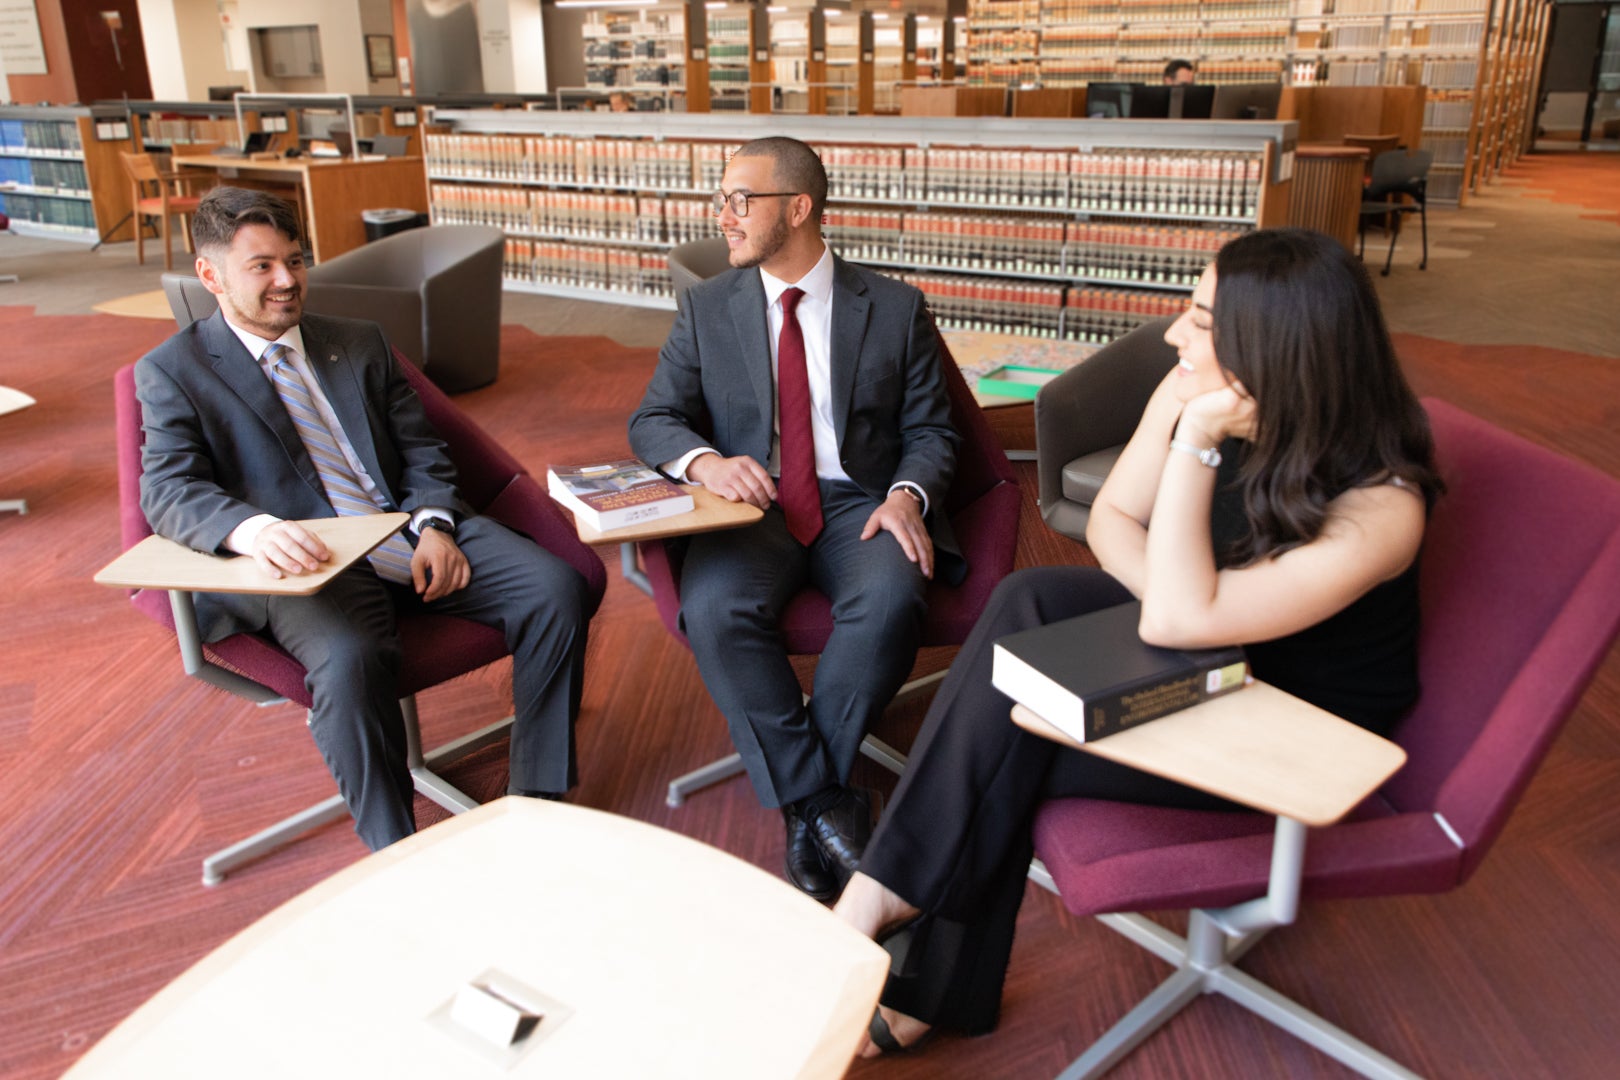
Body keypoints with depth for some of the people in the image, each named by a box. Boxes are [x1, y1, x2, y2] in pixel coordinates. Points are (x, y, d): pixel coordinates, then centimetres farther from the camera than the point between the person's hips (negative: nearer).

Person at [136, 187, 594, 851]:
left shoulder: (360, 343, 21)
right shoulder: (173, 371, 9)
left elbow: (421, 451, 17)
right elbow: (168, 491, -6)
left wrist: (435, 527, -6)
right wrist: (251, 528, -30)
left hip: (415, 537, 5)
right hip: (307, 560, -4)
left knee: (558, 589, -19)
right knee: (351, 661, -37)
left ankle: (536, 802, -5)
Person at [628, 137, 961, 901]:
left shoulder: (896, 308, 8)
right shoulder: (706, 308, 11)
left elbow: (929, 430, 8)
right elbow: (651, 421, 8)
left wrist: (907, 495, -15)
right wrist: (703, 461, -16)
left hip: (859, 506, 0)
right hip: (752, 509, 1)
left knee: (889, 601, -34)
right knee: (715, 609, -32)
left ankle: (805, 805, -14)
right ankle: (823, 804, -17)